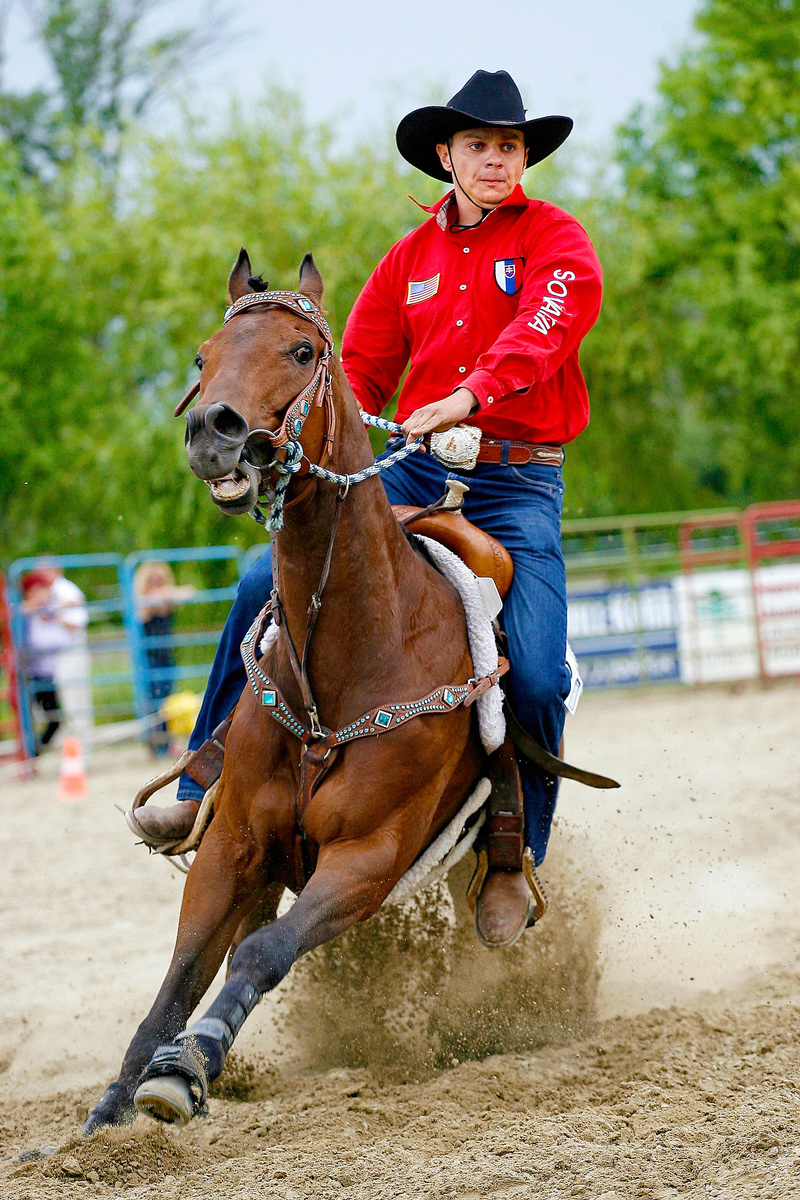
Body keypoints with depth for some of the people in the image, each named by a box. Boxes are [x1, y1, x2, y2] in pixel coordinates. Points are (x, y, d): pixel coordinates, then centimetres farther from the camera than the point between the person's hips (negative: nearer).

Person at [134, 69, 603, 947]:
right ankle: (208, 785, -1)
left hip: (517, 480, -4)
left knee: (535, 676, -20)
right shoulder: (411, 259, 14)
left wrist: (470, 395, -38)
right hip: (410, 468, 4)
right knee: (269, 585, -13)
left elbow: (547, 322, -20)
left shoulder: (554, 239, 0)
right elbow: (360, 369, 16)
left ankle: (514, 858, 2)